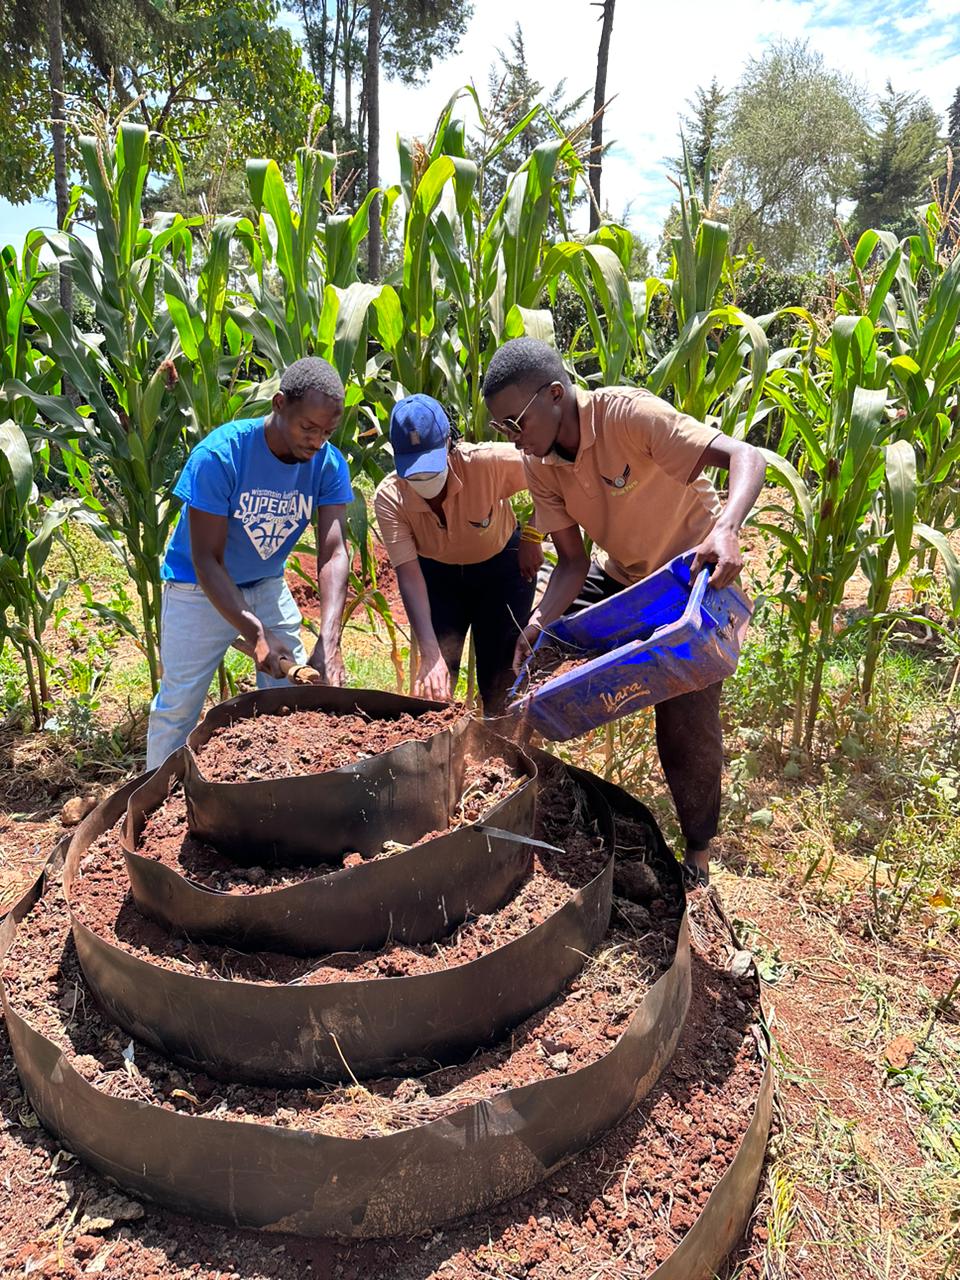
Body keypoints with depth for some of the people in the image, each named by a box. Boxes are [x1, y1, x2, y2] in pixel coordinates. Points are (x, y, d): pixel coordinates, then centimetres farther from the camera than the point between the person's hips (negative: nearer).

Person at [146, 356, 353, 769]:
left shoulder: (329, 465, -17)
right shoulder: (218, 455, -29)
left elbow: (333, 553, -24)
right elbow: (207, 559, -28)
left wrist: (329, 640, -38)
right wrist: (255, 633, -38)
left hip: (267, 586, 4)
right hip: (200, 590, -4)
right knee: (178, 704, 4)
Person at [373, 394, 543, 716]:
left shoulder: (489, 462, -33)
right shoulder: (389, 498, -27)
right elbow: (409, 576, -31)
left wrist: (532, 537, -21)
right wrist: (431, 655, -40)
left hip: (501, 566, -1)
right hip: (436, 574, 1)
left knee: (500, 679, -3)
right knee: (434, 680, -9)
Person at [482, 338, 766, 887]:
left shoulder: (628, 414, -30)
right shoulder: (539, 463, -11)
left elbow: (746, 456, -37)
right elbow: (573, 560, -10)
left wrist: (726, 528, -55)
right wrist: (539, 625, -26)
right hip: (619, 575, 6)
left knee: (686, 723, -7)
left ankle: (698, 853, 16)